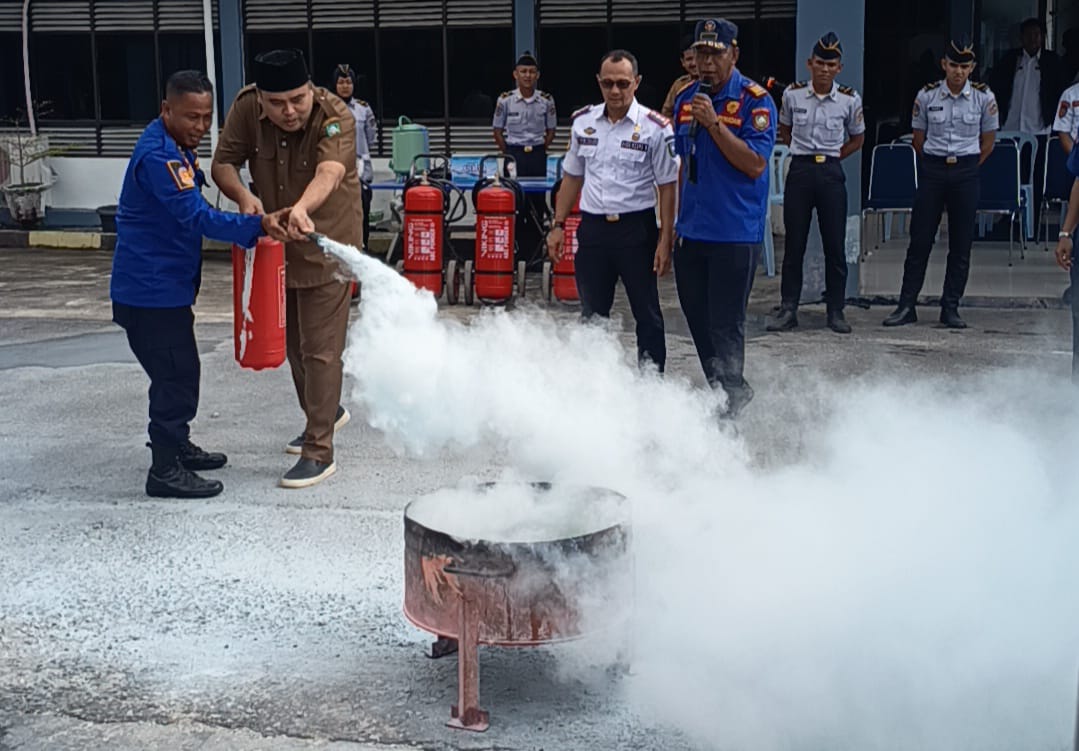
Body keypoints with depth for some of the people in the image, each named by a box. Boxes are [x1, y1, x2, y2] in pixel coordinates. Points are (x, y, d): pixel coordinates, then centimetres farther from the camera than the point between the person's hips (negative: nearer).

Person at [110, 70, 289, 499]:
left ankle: (177, 447, 34)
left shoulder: (174, 150, 11)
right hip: (151, 290, -10)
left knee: (180, 371, 19)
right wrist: (257, 226, -36)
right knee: (175, 375, -5)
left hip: (165, 285, 10)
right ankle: (165, 470, 3)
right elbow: (198, 218, -29)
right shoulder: (158, 156, -22)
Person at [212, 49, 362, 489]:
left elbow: (330, 172, -43)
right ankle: (326, 413, 42)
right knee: (292, 342, 19)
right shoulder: (247, 108, -11)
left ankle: (318, 452, 1)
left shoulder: (336, 118, -25)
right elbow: (223, 163, -7)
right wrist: (243, 196, -29)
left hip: (325, 247, -6)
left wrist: (302, 209, -63)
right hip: (275, 247, 6)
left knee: (320, 349, -7)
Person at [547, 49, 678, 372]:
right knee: (592, 314, 12)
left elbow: (667, 187, -5)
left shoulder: (656, 128, -6)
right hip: (593, 227, 4)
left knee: (647, 314, 3)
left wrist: (665, 241, -10)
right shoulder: (583, 121, 7)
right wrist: (558, 225, 11)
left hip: (637, 228, -4)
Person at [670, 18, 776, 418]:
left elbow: (755, 164, -17)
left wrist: (714, 123, -22)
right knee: (698, 321, 13)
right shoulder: (685, 98, 10)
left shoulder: (755, 100, -8)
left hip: (736, 234, -6)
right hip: (691, 232, 6)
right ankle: (727, 390, 30)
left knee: (726, 324, -3)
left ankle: (730, 400, 14)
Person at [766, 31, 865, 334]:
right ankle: (788, 310, 7)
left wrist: (829, 157, 5)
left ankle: (836, 311, 10)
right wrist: (805, 153, 9)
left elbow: (857, 139, 12)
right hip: (799, 172, 0)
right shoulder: (792, 94, -1)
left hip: (831, 175, 0)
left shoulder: (849, 100, -2)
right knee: (794, 244, 2)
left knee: (835, 245, 2)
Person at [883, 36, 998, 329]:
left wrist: (966, 167, 8)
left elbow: (988, 142, 9)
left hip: (966, 172, 0)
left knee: (961, 244, 3)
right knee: (919, 240, 0)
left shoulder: (984, 97, -1)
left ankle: (950, 308, 10)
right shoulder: (927, 96, -1)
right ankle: (906, 306, 5)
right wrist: (937, 163, 11)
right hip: (932, 171, 0)